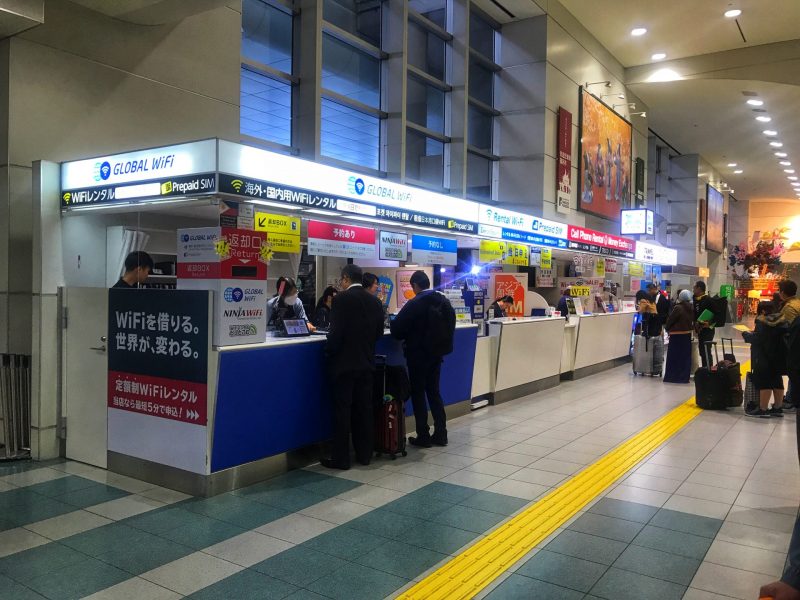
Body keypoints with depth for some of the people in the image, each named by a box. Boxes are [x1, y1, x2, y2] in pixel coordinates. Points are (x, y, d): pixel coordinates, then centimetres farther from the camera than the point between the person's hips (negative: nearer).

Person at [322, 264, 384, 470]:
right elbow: (379, 332, 10)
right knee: (364, 408, 12)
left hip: (344, 362, -6)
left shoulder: (341, 299, -13)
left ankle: (341, 458, 5)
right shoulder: (374, 301, 5)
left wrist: (329, 355, -3)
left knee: (342, 410, 0)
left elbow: (335, 332, -16)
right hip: (366, 362, 6)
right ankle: (364, 453, 19)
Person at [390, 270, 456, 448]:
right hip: (437, 353, 6)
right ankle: (440, 434, 17)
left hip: (418, 354, -6)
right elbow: (451, 325, 8)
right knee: (434, 391, 16)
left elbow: (396, 330, -16)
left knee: (418, 394, 5)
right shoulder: (444, 301, 2)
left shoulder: (414, 304, -18)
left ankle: (423, 436, 8)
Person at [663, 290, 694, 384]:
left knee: (674, 356, 2)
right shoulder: (691, 308, 3)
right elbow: (692, 319, 9)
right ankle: (684, 377, 13)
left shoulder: (678, 308, -15)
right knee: (685, 356, 10)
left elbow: (670, 319, -9)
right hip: (687, 334, 6)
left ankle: (671, 376, 5)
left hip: (676, 334, -6)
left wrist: (667, 328, 7)